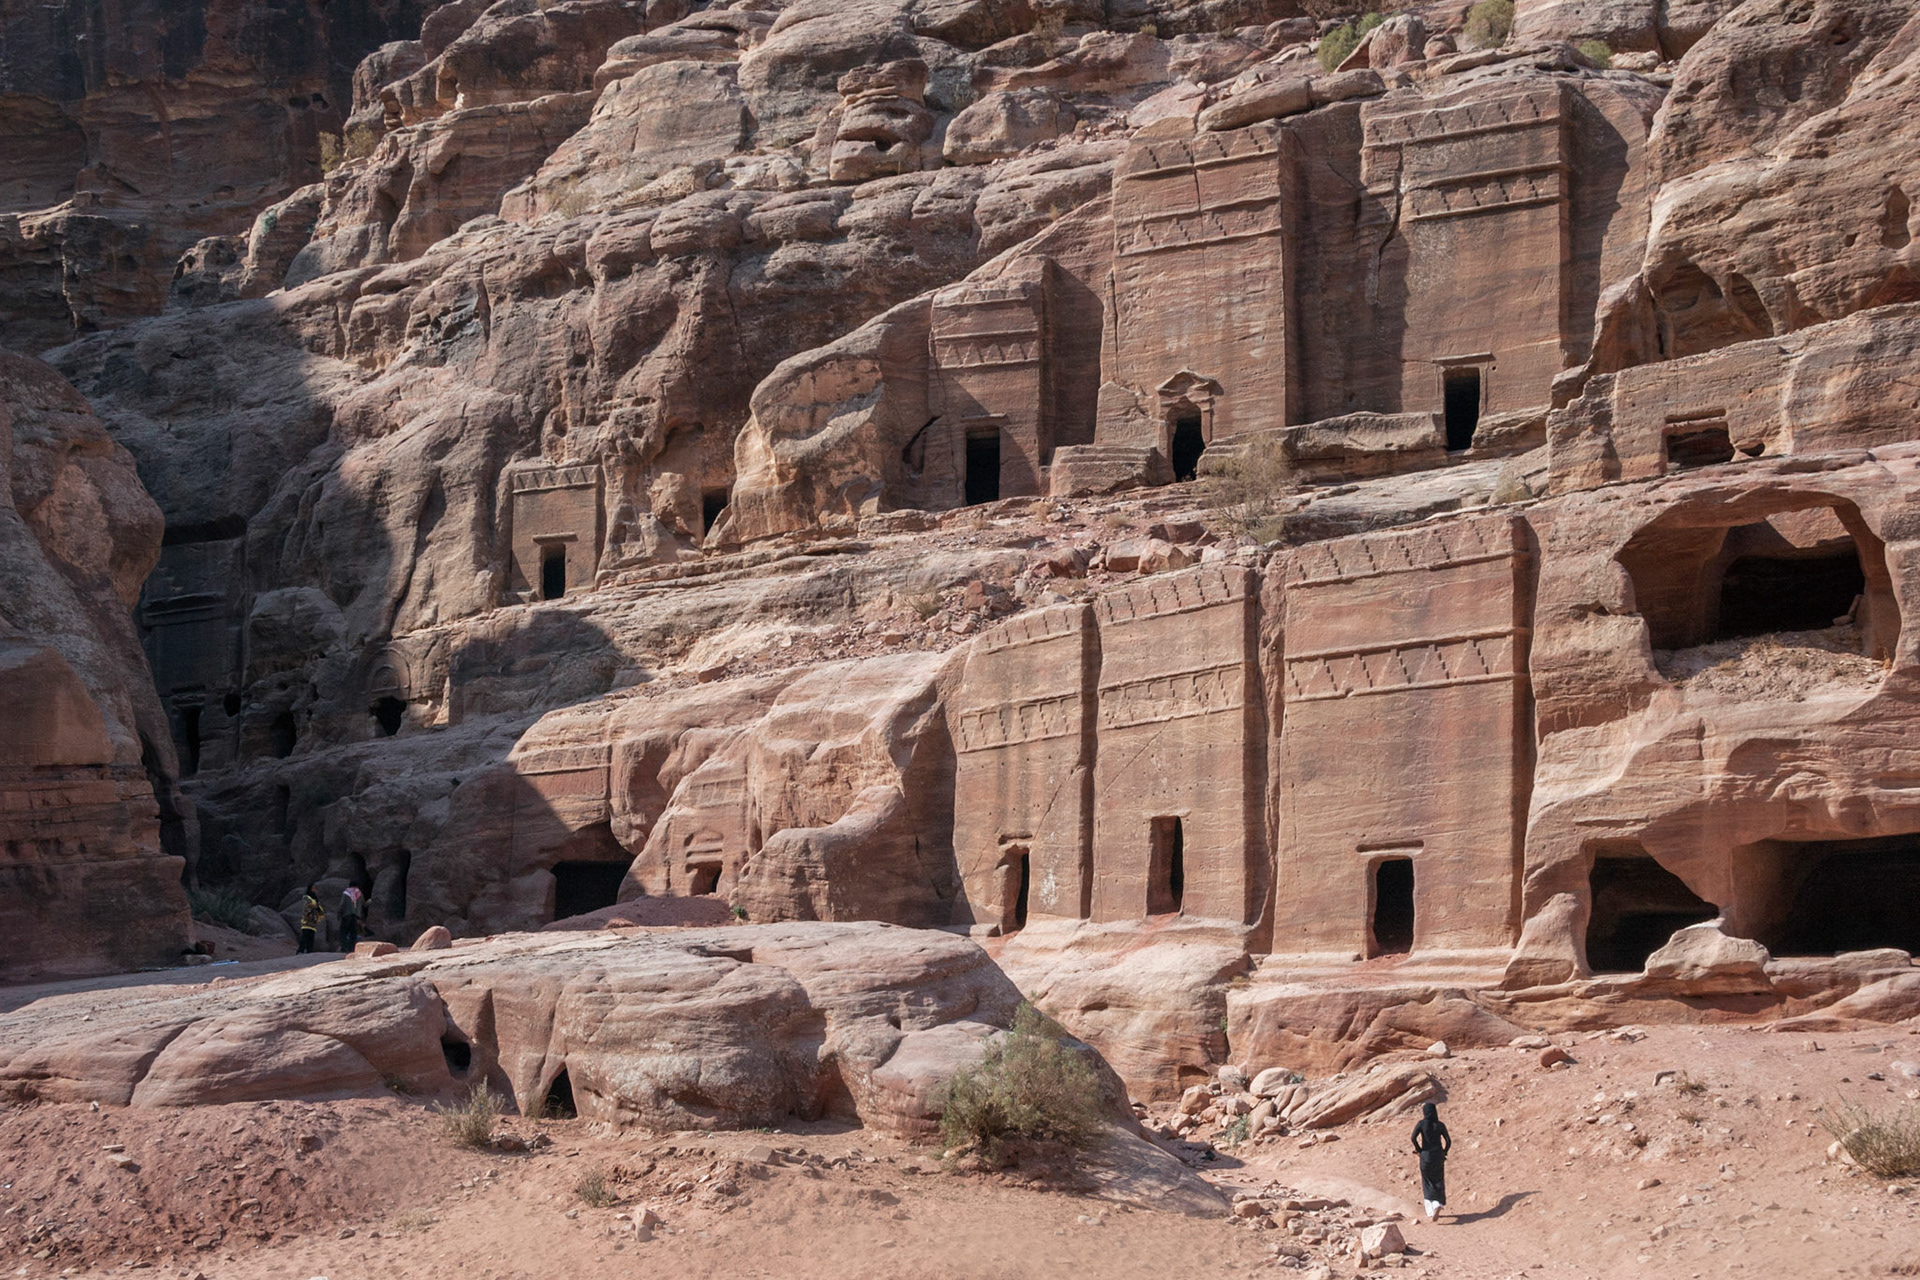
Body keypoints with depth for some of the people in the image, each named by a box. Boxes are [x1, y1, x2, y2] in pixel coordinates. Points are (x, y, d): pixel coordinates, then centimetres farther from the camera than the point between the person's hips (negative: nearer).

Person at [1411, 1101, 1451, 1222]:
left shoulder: (1421, 1124, -5)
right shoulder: (1440, 1125, 0)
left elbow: (1413, 1138, -16)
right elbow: (1448, 1141, -5)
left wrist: (1419, 1149, -2)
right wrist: (1444, 1153, 8)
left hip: (1425, 1156, -1)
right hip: (1438, 1156, 1)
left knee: (1427, 1184, 9)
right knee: (1438, 1183, 12)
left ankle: (1430, 1213, 0)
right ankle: (1437, 1205, -12)